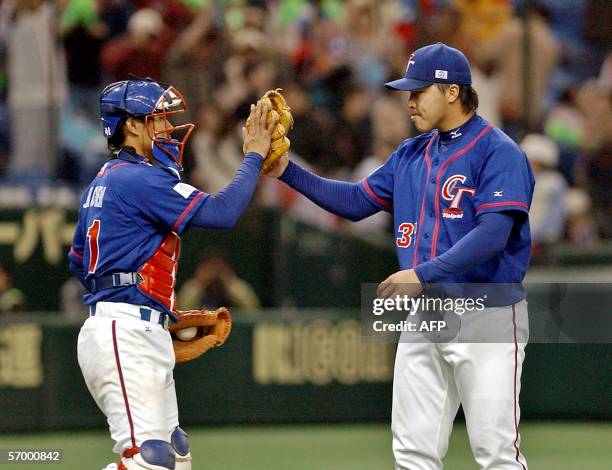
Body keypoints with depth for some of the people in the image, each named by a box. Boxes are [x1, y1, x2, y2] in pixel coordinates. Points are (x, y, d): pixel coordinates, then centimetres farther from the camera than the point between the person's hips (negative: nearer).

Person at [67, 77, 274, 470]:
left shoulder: (103, 183, 20)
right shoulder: (140, 179, -11)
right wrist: (254, 156, -5)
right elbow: (222, 212, -18)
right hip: (125, 334, -11)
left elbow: (78, 261, 28)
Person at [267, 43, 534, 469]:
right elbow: (357, 201, 16)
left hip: (486, 319, -8)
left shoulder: (498, 152, -11)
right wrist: (289, 172, 5)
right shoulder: (411, 155, 14)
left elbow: (492, 234, -21)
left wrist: (423, 274, -26)